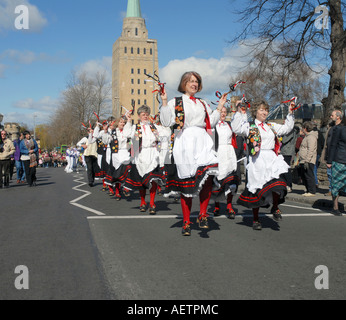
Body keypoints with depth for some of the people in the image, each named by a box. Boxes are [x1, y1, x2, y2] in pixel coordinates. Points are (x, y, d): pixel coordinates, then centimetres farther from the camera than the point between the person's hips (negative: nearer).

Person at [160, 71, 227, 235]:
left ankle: (202, 215, -1)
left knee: (207, 178, -16)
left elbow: (211, 123, 19)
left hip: (203, 143, 4)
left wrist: (220, 106, 21)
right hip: (185, 144, -3)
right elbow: (166, 122, -2)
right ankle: (186, 222, 5)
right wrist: (164, 102, -7)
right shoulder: (175, 102, 10)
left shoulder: (203, 104, 23)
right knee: (186, 182, -4)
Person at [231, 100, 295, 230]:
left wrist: (290, 114, 20)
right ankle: (255, 219, 16)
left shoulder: (271, 126, 21)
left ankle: (275, 208, 8)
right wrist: (240, 113, -17)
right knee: (257, 190, 2)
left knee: (278, 183, -19)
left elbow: (286, 128, 27)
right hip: (257, 161, -4)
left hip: (272, 160, 4)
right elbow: (236, 128, -14)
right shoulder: (249, 126, 2)